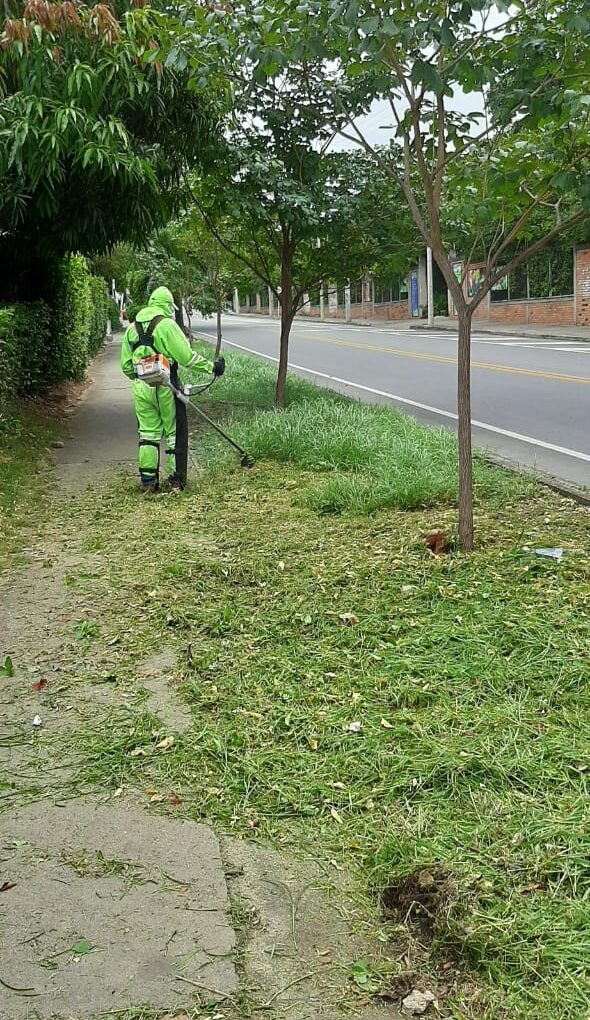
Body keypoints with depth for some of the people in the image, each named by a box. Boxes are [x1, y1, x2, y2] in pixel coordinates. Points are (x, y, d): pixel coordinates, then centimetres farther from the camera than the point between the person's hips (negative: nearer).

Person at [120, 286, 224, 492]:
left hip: (141, 388, 5)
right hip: (165, 387, -5)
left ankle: (147, 480, 11)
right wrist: (211, 367, -5)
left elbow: (125, 365, 13)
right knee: (175, 432, 7)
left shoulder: (132, 328, 11)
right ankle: (176, 479, 11)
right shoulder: (166, 325, -9)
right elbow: (186, 356, -14)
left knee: (148, 432, 11)